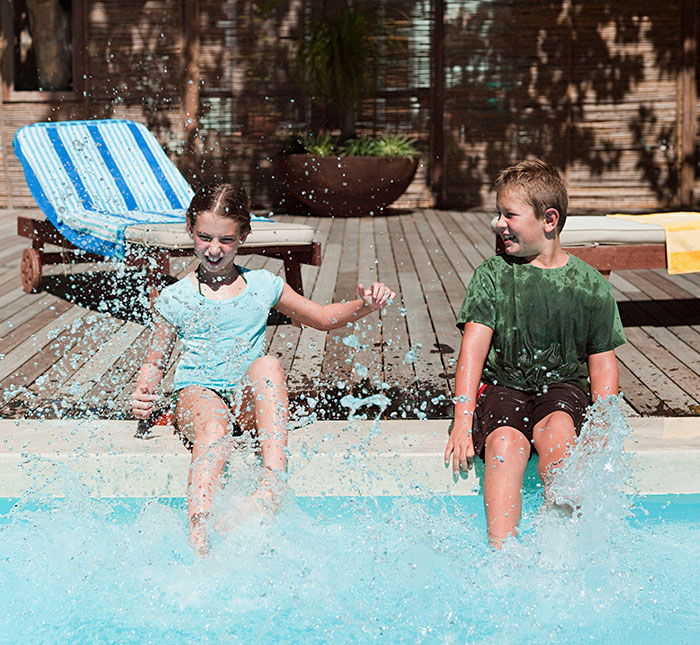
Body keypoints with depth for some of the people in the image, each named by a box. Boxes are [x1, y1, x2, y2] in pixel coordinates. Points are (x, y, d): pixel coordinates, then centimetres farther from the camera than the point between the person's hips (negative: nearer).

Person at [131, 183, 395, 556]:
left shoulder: (263, 286, 10)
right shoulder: (174, 299, 5)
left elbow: (323, 317, 19)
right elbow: (156, 361, 13)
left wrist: (364, 306, 0)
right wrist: (144, 393, -9)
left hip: (250, 399, 2)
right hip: (197, 393, -2)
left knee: (266, 365, -33)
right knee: (213, 431, -38)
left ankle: (273, 481, -44)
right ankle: (198, 535, -56)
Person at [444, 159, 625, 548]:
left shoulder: (591, 286, 3)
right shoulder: (492, 275, 1)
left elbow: (603, 364, 7)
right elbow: (474, 348, -8)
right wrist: (463, 421, -19)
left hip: (563, 387, 0)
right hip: (502, 386, 0)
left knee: (559, 432, -34)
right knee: (505, 443, -31)